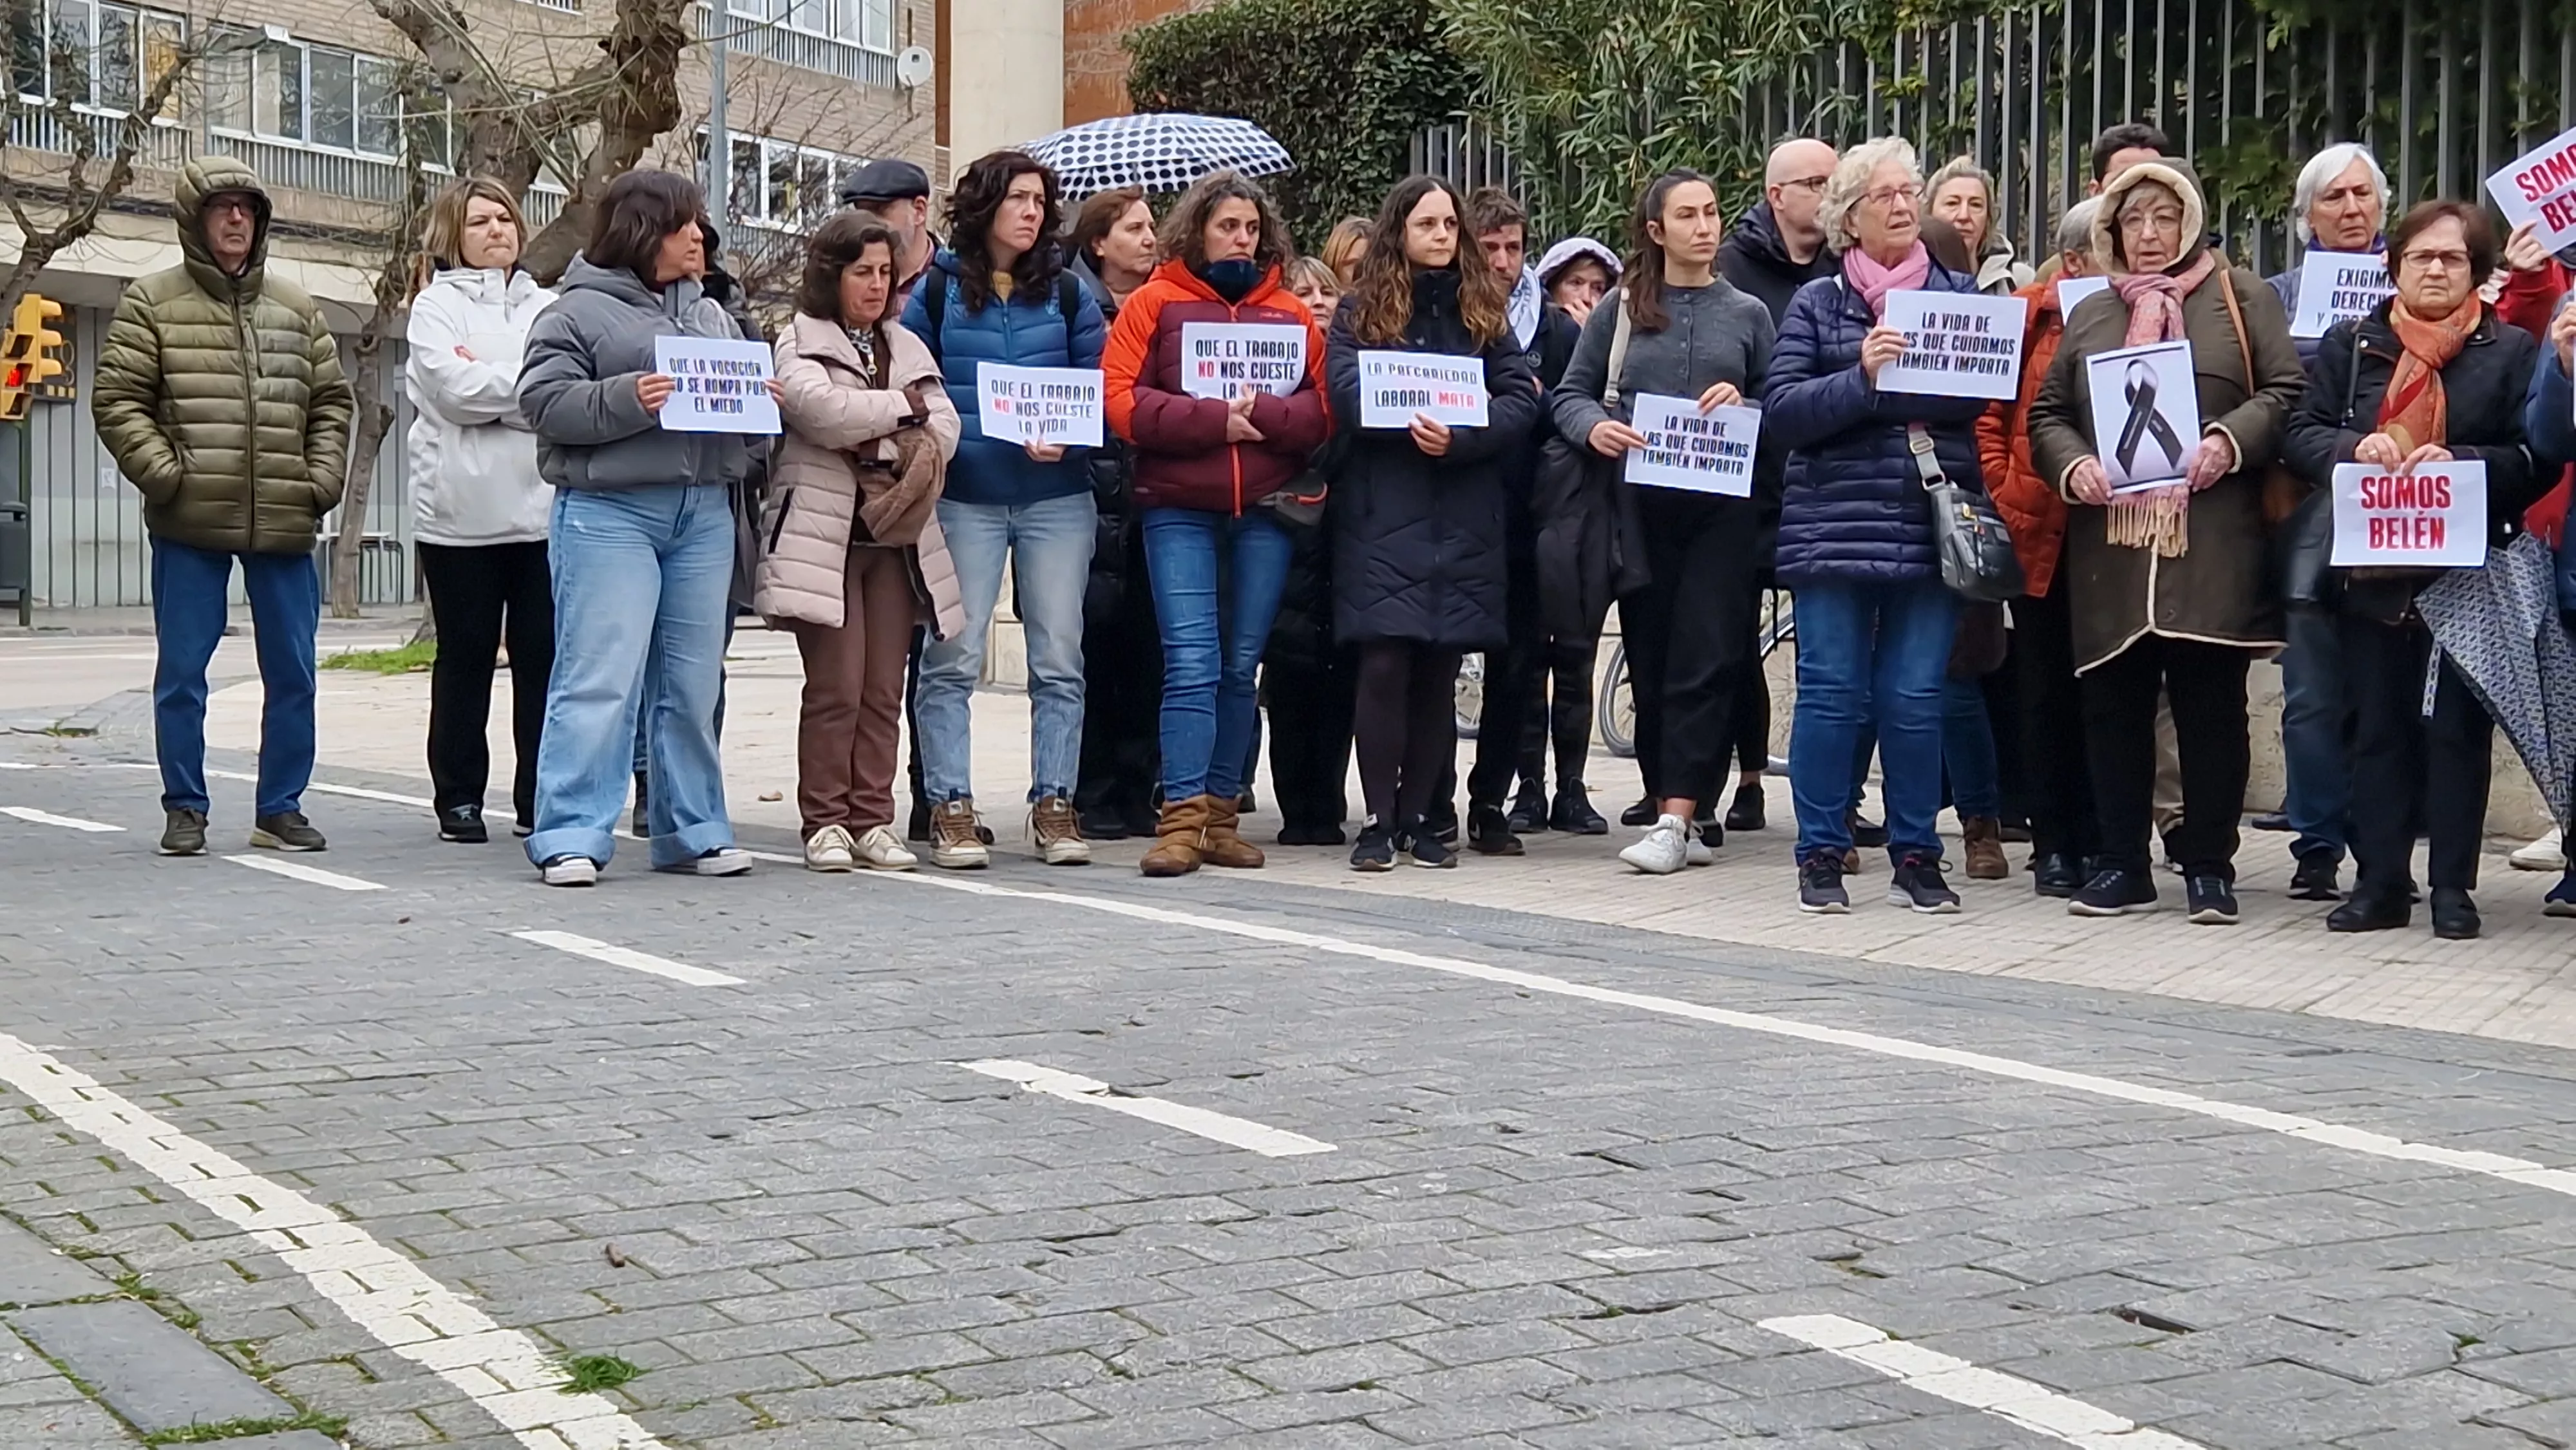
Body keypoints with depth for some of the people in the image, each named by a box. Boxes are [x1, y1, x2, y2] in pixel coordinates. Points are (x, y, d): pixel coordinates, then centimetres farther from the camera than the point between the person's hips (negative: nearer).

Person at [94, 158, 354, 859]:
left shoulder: (296, 307, 12)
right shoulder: (151, 302, 2)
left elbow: (331, 400, 16)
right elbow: (117, 400, -1)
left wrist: (322, 479, 3)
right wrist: (164, 475, -12)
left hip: (286, 524, 3)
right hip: (189, 526, -3)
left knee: (292, 673, 6)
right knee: (181, 673, 2)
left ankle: (281, 808, 16)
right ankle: (185, 809, 12)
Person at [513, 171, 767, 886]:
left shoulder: (710, 312, 20)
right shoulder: (578, 310, -1)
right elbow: (543, 401, -9)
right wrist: (626, 399, -21)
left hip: (704, 512, 6)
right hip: (609, 512, -6)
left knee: (693, 681, 10)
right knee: (600, 678, -10)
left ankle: (693, 830, 18)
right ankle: (571, 835, -6)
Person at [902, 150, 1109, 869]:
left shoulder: (1065, 293, 11)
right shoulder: (938, 291, 5)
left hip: (1057, 497, 2)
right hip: (965, 498, -2)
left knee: (1058, 659, 3)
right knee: (953, 658, -4)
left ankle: (1054, 805, 10)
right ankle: (950, 808, 1)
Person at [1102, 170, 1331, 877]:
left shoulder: (1292, 313, 12)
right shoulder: (1155, 303, 4)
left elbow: (1323, 410, 6)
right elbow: (1121, 401, -6)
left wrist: (1262, 413, -12)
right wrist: (1215, 421, -12)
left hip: (1266, 509, 3)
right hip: (1178, 507, -3)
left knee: (1241, 668, 6)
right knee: (1192, 663, -10)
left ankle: (1221, 814, 13)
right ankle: (1181, 819, -11)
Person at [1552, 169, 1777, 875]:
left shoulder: (1747, 314, 11)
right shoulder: (1621, 310, 9)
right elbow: (1570, 394, 8)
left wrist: (1744, 404, -9)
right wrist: (1594, 426, -12)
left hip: (1722, 506, -1)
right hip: (1642, 504, 1)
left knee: (1707, 659, -9)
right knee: (1651, 658, 4)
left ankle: (1675, 820, -12)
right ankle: (1672, 810, 13)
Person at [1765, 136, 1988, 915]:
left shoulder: (1962, 294, 12)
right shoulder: (1816, 304, 8)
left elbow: (1992, 395, 4)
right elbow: (1781, 411, -1)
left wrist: (1897, 389, -12)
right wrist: (1862, 376, -15)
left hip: (1933, 527, 1)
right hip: (1836, 524, -1)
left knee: (1916, 698, 3)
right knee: (1831, 692, -1)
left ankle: (1916, 856, 12)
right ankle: (1821, 855, 7)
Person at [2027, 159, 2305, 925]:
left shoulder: (2242, 298, 9)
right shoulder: (2089, 316, 19)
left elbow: (2286, 392, 1)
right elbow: (2047, 415, 16)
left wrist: (2229, 441, -15)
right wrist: (2074, 466, -4)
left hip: (2212, 544, -3)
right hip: (2109, 542, 3)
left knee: (2211, 703, -1)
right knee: (2113, 704, 4)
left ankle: (2209, 866, 8)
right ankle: (2123, 863, 14)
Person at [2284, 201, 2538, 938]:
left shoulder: (2511, 351, 2)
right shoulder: (2350, 344, 9)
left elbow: (2534, 459, -3)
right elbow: (2300, 434, 4)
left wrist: (2459, 462, -19)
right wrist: (2354, 449, -16)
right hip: (2371, 569, 2)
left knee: (2458, 727, 1)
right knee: (2378, 728, 7)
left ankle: (2453, 886, 8)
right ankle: (2380, 882, 14)